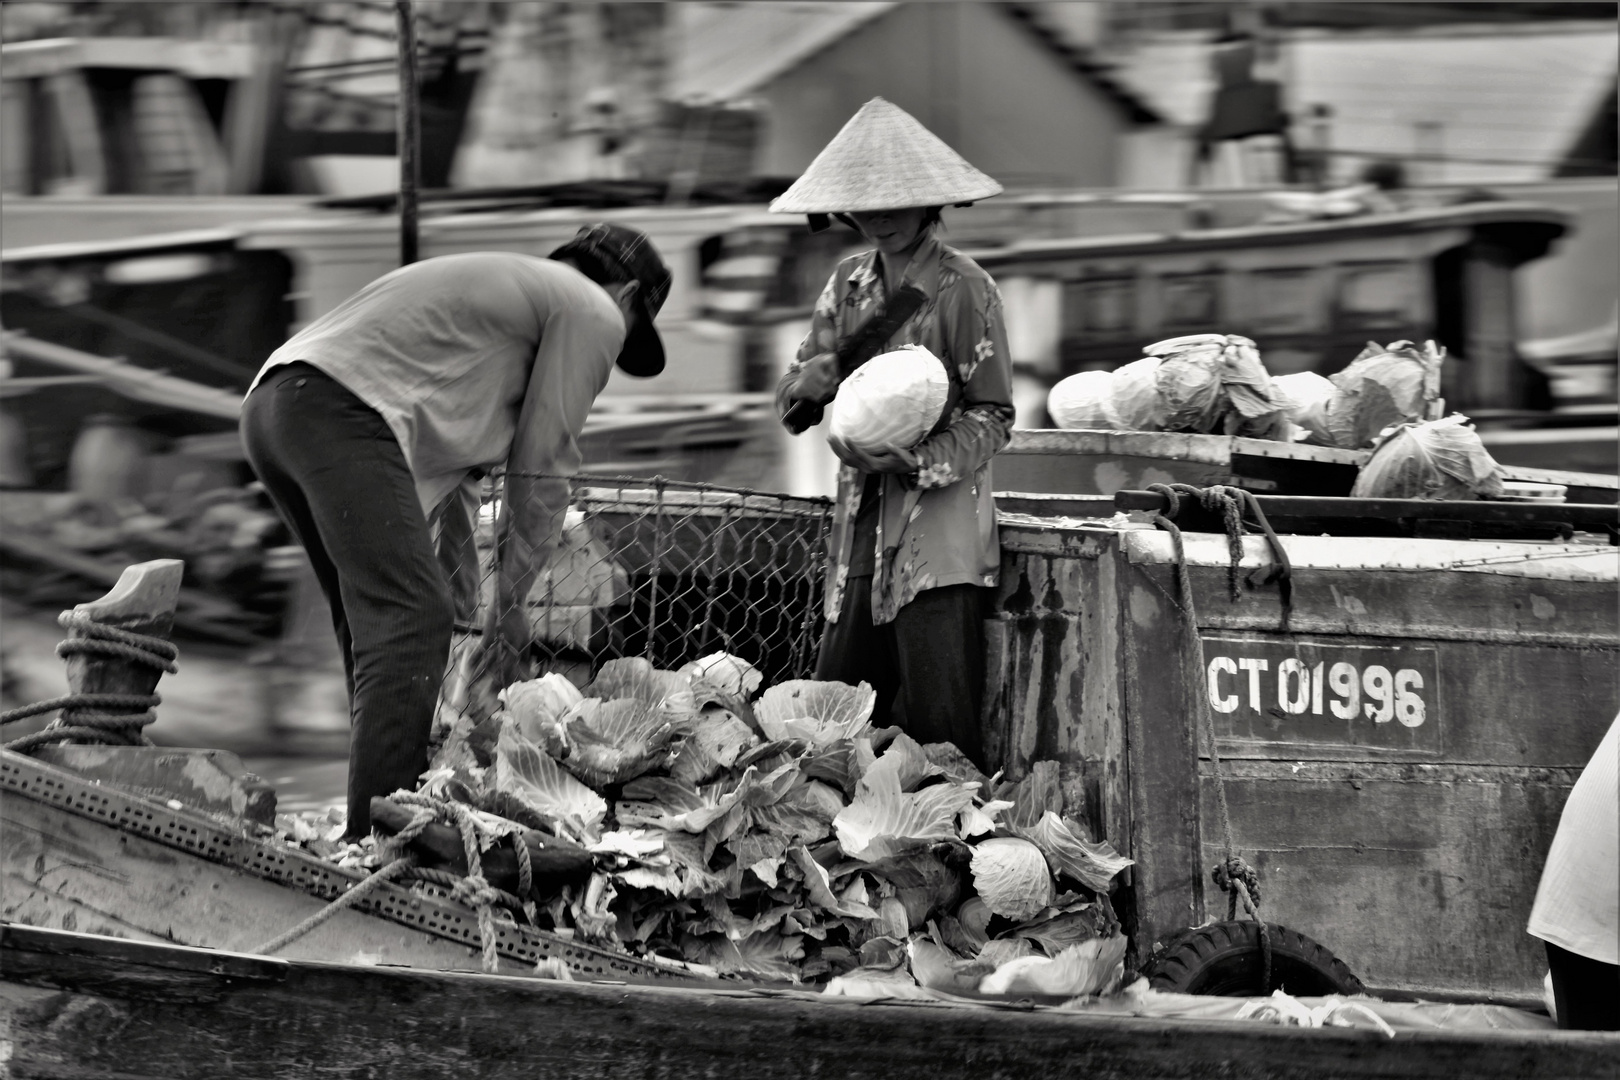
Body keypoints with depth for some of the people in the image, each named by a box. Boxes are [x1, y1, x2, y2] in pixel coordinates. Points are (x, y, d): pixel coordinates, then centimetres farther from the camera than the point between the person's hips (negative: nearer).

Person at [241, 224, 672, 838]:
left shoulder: (512, 286, 36)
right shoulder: (593, 312, 9)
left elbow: (458, 459, 36)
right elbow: (541, 468, 7)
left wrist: (455, 576, 37)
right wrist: (510, 605, 14)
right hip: (343, 410, -10)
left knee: (378, 623, 16)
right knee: (409, 620, -14)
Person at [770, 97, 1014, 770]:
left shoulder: (963, 290, -6)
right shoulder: (850, 285, 13)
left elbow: (991, 418, -8)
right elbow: (790, 405, 15)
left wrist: (913, 461, -22)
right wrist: (809, 383, -9)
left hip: (939, 530, -6)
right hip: (862, 526, 6)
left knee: (938, 717, -10)